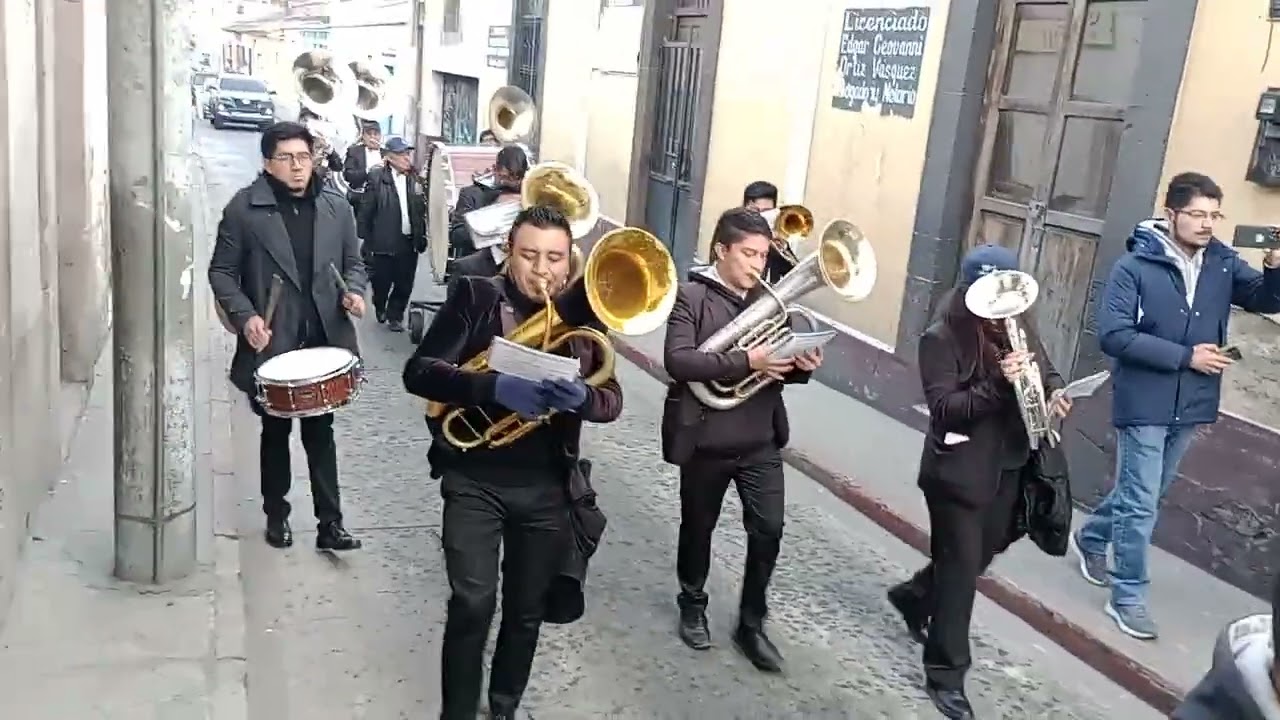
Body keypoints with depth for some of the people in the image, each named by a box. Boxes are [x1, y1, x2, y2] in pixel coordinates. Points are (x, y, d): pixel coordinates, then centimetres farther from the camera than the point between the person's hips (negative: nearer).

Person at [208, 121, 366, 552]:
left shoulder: (337, 208, 4)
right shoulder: (244, 209, -6)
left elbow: (353, 263, 13)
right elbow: (222, 271, -2)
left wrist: (354, 291, -9)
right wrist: (245, 316, -16)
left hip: (324, 341, 2)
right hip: (272, 343, -2)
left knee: (321, 431, 8)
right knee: (275, 431, 13)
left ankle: (330, 523, 13)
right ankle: (276, 515, 29)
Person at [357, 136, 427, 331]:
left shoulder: (415, 179, 5)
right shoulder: (377, 178, -8)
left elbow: (422, 210, 8)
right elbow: (365, 213, -7)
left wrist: (422, 236, 3)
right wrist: (367, 242, -7)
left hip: (409, 242, 3)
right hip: (384, 243, -3)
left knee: (404, 284, 7)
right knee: (381, 283, 10)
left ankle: (394, 316, 27)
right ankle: (380, 307, 39)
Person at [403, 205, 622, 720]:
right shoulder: (475, 297, -5)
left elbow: (612, 400, -2)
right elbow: (418, 371, -15)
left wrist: (581, 398, -26)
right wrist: (495, 388, -31)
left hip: (547, 486, 3)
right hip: (475, 480, -3)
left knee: (527, 611, 13)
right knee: (472, 603, -10)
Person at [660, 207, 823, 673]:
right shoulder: (691, 296, -10)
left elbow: (779, 365, 12)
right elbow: (677, 361, -23)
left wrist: (801, 365, -12)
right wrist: (746, 361, -30)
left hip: (760, 440, 4)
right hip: (706, 438, -4)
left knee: (768, 530, 2)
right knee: (698, 528, 14)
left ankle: (751, 623, 20)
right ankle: (692, 604, 37)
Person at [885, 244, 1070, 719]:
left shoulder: (1019, 329, 1)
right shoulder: (942, 339, -16)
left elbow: (1046, 372, 13)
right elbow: (943, 409, -21)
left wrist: (1055, 393, -10)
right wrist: (999, 383, -32)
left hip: (1007, 467, 7)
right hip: (958, 473, -7)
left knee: (980, 555, 21)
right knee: (961, 567, -1)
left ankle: (913, 596, 48)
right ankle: (945, 674, 12)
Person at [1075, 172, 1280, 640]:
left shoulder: (1223, 263, 1)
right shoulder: (1135, 266, -13)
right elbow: (1113, 335, -18)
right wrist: (1185, 356, -20)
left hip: (1190, 406, 6)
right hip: (1144, 404, -6)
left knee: (1147, 494, 21)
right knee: (1141, 504, 0)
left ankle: (1091, 538, 45)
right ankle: (1127, 598, 13)